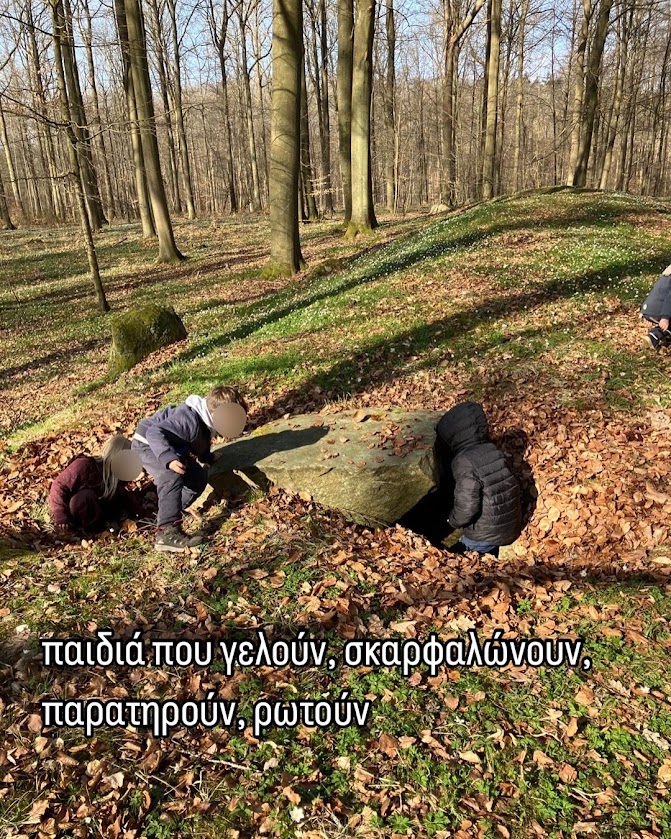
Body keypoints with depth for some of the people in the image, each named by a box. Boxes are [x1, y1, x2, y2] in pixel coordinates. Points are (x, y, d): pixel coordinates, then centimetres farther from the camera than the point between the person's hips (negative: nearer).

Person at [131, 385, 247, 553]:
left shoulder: (206, 420, -3)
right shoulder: (189, 419, -34)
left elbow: (199, 447, 18)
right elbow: (154, 432, -42)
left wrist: (208, 458, 7)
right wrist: (168, 458, -52)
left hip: (170, 447, 10)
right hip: (148, 443, -10)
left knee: (199, 478, 5)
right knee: (172, 477, -33)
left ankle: (170, 512, 17)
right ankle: (167, 532, -37)